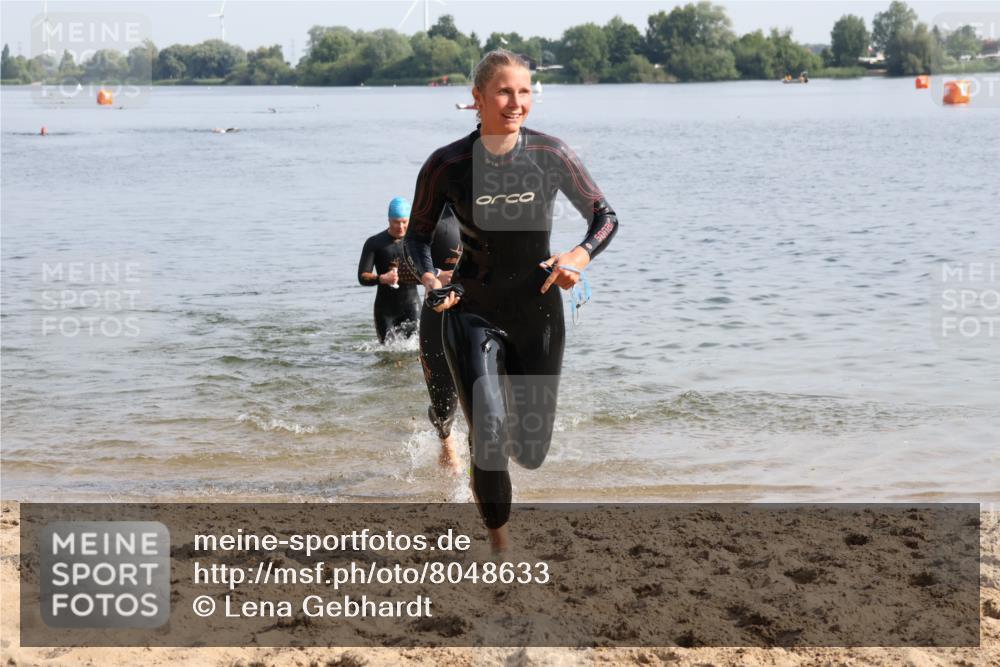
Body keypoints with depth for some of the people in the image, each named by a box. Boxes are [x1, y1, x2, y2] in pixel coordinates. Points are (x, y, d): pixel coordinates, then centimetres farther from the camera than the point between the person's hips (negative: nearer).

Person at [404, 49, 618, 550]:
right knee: (489, 434, -19)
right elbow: (418, 234, 4)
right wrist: (429, 280, -15)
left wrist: (580, 255, -17)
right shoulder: (447, 165, -11)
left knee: (531, 452, 8)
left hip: (539, 312, 2)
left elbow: (605, 218, 2)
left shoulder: (551, 156, -9)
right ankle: (500, 545, 2)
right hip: (474, 313, -2)